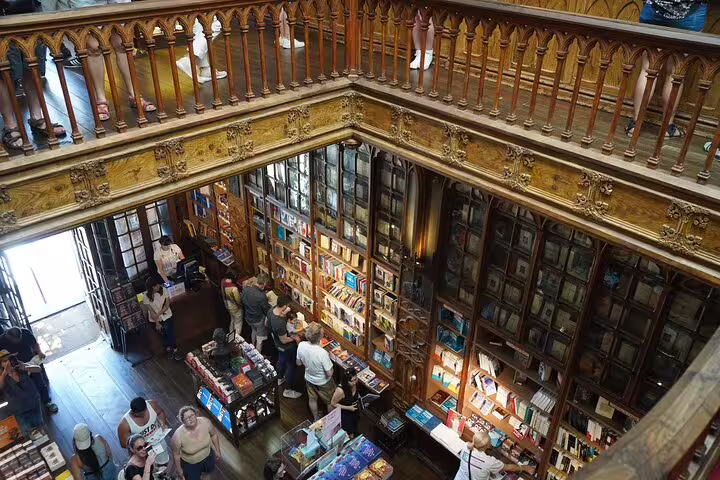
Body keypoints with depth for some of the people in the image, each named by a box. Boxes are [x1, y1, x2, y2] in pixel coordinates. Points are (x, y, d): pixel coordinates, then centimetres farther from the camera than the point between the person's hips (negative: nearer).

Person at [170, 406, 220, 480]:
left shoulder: (205, 422, -30)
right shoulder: (178, 436, -36)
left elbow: (214, 435, -9)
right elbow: (176, 454, -17)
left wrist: (217, 451, 1)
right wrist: (179, 469, -4)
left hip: (208, 455, 4)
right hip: (190, 463, -3)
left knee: (209, 471, 32)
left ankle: (204, 474, 67)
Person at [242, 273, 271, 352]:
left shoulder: (245, 289, -17)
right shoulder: (261, 296, -36)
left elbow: (243, 303, 2)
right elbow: (267, 311, -21)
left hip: (248, 317, 7)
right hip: (259, 320, -7)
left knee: (254, 331, 34)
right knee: (260, 339, 17)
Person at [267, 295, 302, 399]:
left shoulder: (271, 311, -19)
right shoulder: (280, 323, -44)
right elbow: (284, 340, -31)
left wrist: (284, 313, -5)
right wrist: (295, 338, -12)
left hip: (277, 343, 8)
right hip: (287, 347, -8)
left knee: (281, 360, 33)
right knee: (291, 366, 16)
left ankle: (279, 379, 59)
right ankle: (288, 390, 34)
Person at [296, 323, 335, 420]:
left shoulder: (301, 345, -25)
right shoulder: (322, 353, -41)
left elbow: (299, 363, -7)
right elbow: (329, 373, -29)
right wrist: (328, 359, -13)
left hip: (309, 379, 5)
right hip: (323, 383, -5)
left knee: (312, 399, 31)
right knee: (330, 402, 24)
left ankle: (316, 418, 55)